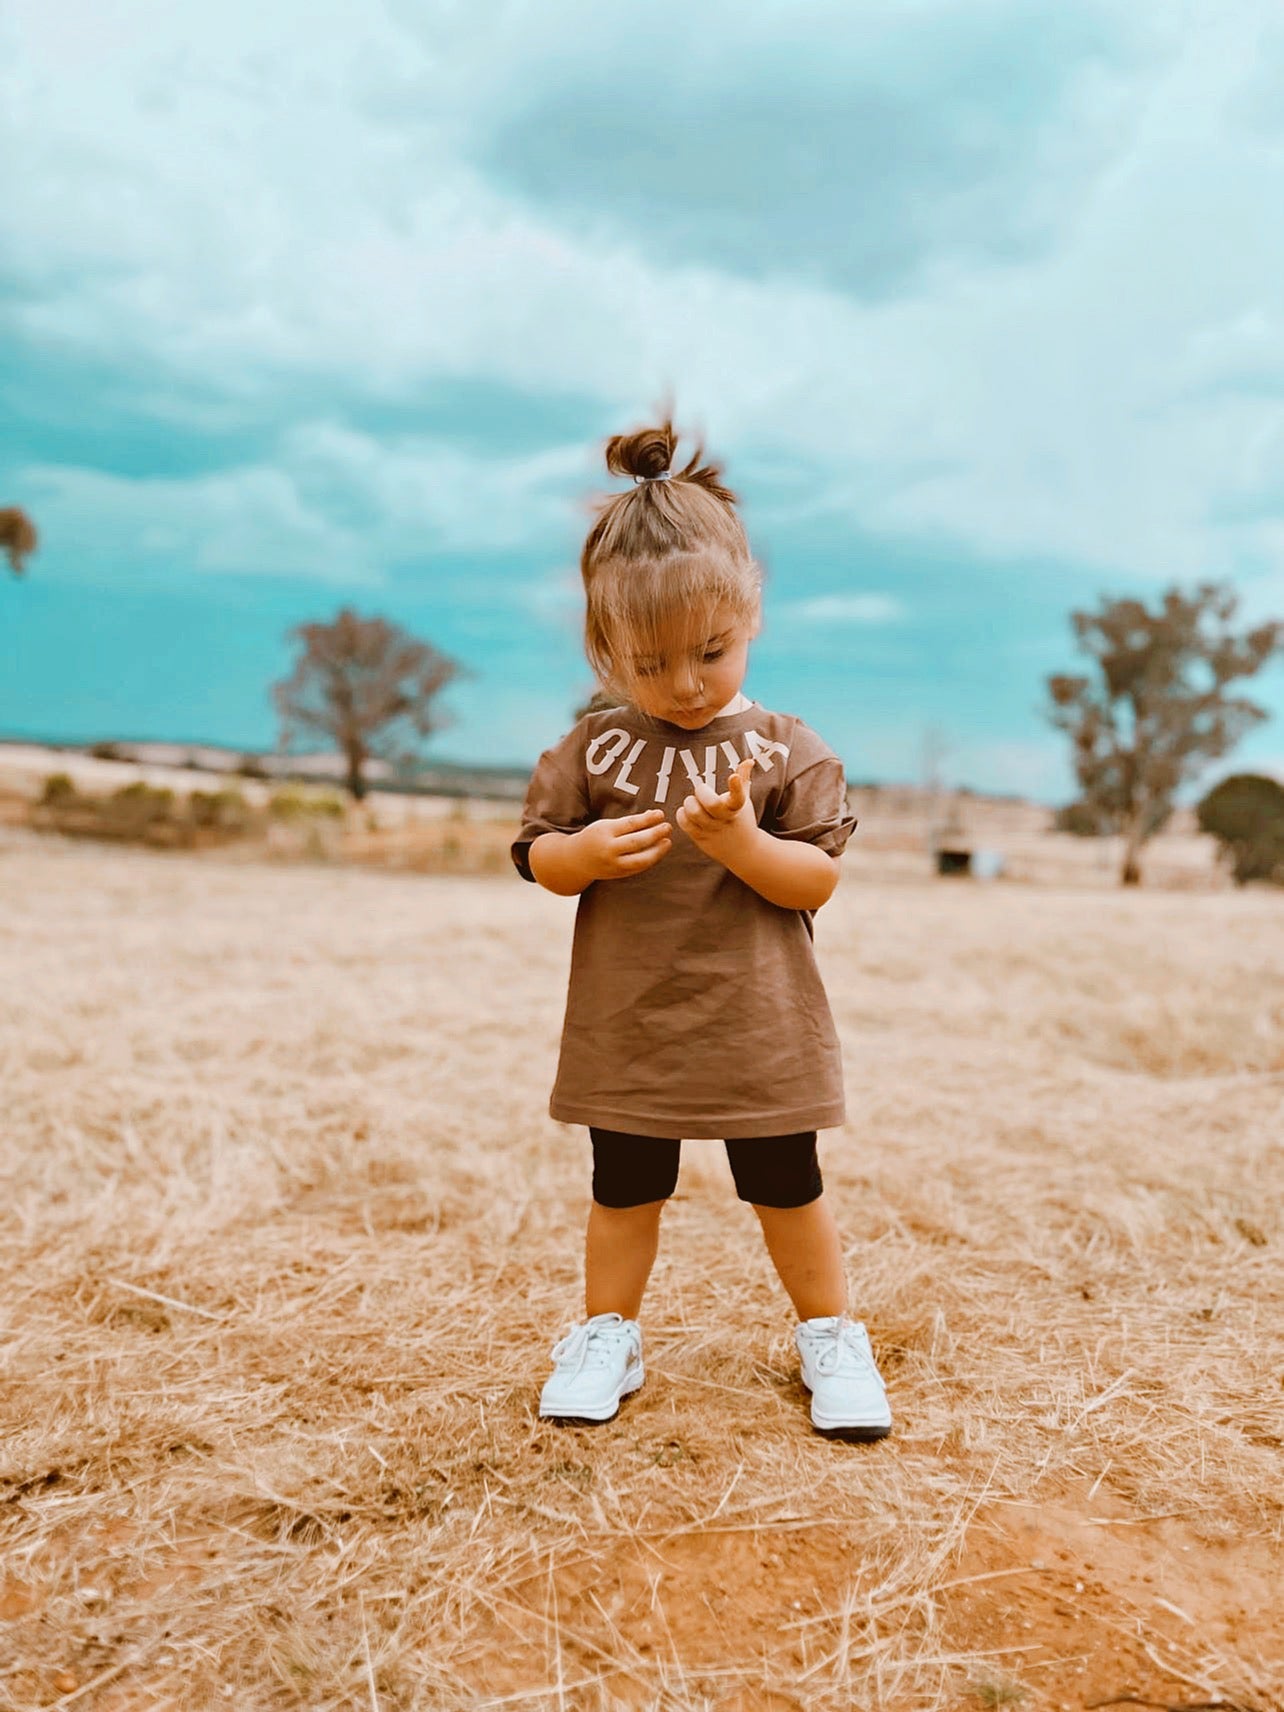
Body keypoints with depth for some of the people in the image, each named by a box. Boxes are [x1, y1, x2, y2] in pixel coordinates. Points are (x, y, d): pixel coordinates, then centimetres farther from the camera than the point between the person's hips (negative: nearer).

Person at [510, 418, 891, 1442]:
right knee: (625, 1189, 15)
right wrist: (587, 854, -20)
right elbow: (538, 856, 3)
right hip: (628, 1024, 1)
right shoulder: (595, 747, -1)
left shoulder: (785, 748, -5)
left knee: (787, 1189, 13)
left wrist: (741, 841, -27)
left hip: (759, 1025, -1)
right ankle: (610, 1333, 35)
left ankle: (830, 1335, 33)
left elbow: (818, 878, -8)